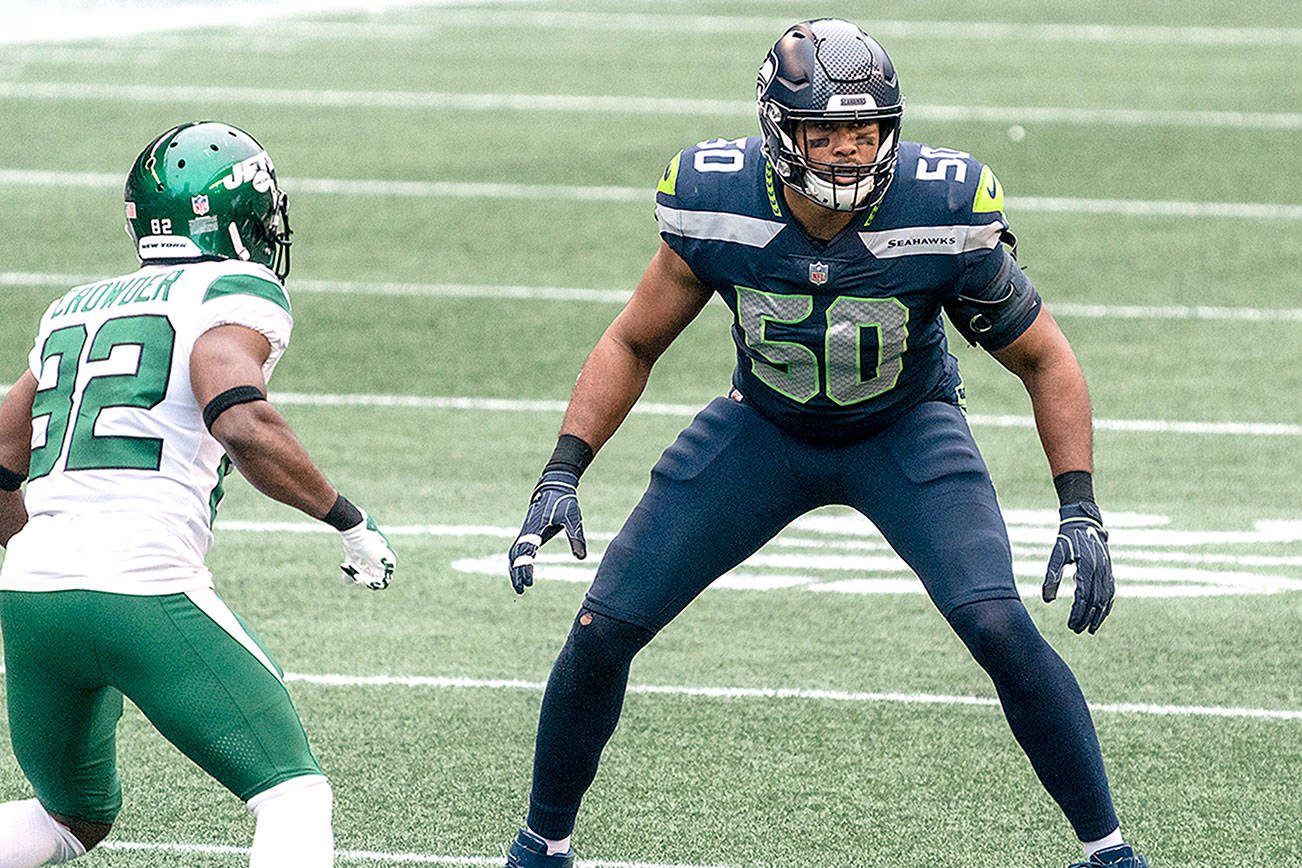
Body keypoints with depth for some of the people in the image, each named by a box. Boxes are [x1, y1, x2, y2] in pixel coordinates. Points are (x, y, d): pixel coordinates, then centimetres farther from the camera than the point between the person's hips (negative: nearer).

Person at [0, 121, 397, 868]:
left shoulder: (75, 310, 23)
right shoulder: (237, 295, 2)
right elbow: (242, 426, -17)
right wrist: (350, 520, -5)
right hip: (143, 591, -7)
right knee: (295, 798, 1)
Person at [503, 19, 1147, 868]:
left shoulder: (942, 213, -30)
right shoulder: (717, 207, -25)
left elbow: (1044, 359, -15)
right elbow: (633, 345, -7)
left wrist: (1081, 511, -24)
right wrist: (562, 475, -18)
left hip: (906, 432, -2)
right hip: (765, 428, 2)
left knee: (1001, 628, -25)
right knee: (603, 631, -4)